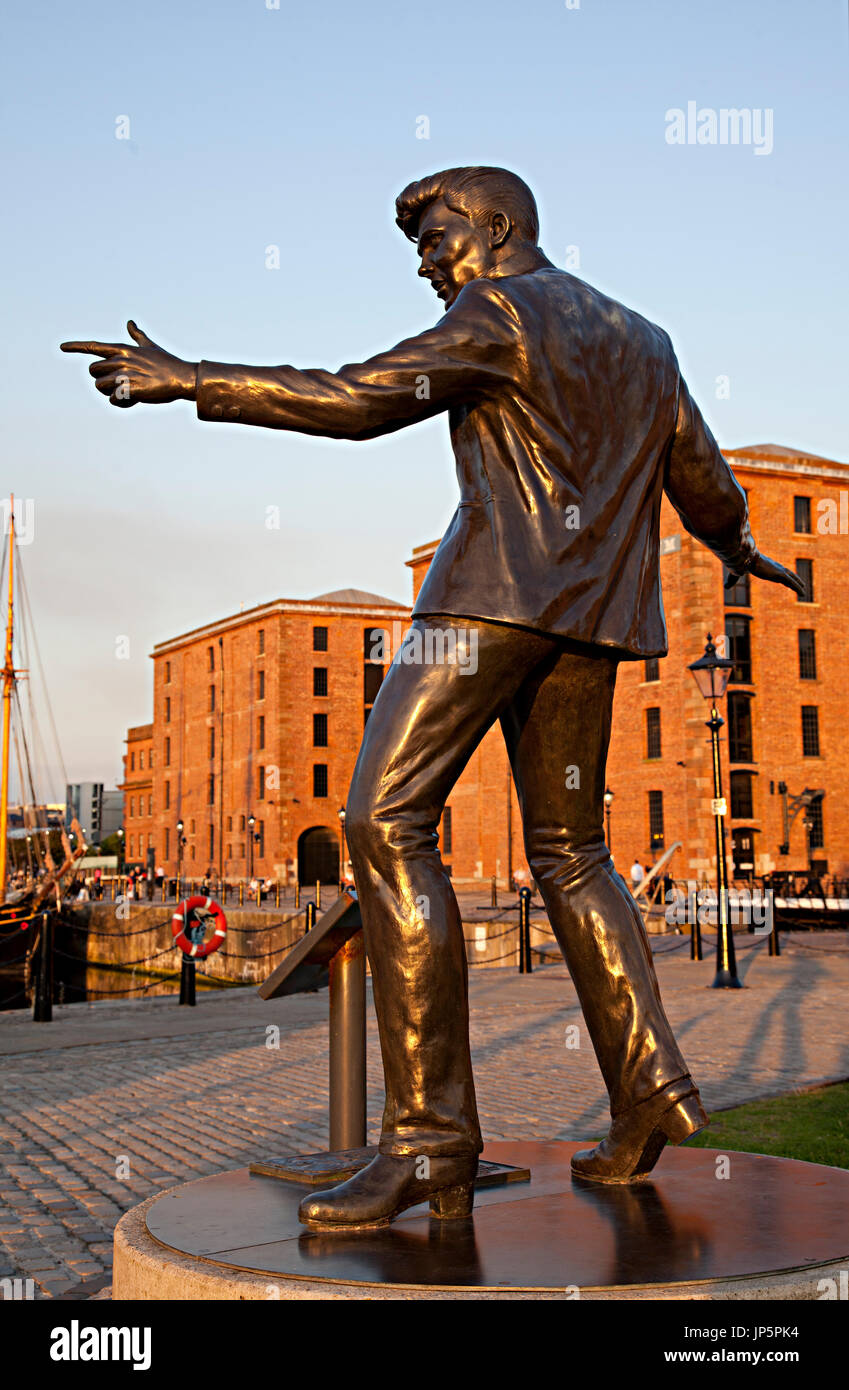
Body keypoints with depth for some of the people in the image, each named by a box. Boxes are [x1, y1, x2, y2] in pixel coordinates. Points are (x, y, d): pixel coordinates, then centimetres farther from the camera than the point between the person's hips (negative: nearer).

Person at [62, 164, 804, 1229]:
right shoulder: (645, 343, 23)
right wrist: (743, 553, 50)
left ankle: (430, 1135, -19)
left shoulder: (498, 313, 0)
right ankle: (648, 1090, 10)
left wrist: (189, 380, -11)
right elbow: (705, 484, 29)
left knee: (387, 822, -13)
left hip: (498, 590, -9)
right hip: (592, 617, 9)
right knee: (567, 851, 16)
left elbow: (356, 399, -13)